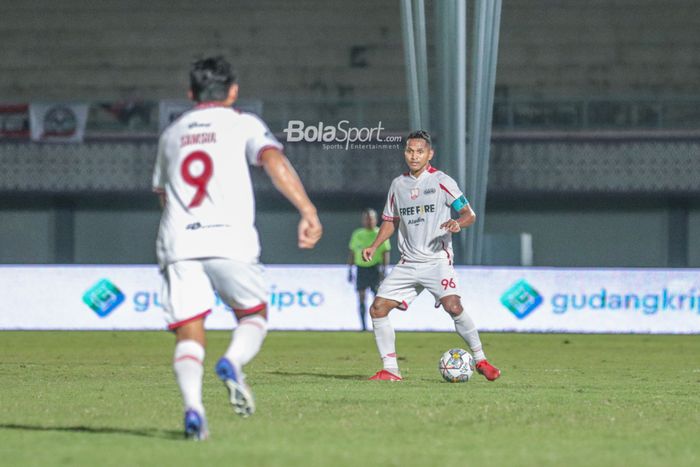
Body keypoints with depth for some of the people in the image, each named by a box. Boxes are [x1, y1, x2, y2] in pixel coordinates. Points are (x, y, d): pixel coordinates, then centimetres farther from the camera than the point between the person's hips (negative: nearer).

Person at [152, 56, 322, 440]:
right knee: (254, 315, 16)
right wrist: (307, 210, -14)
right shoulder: (242, 124, 11)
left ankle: (192, 406, -26)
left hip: (177, 243, 3)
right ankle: (232, 363, -16)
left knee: (188, 336, 0)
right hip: (230, 241, -3)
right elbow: (273, 160, -8)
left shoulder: (171, 134, 25)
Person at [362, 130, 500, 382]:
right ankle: (390, 370, 2)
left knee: (453, 306, -26)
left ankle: (480, 359, -10)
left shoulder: (441, 181, -3)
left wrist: (458, 223, -24)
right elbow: (390, 221, 23)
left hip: (437, 259, -5)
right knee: (378, 309, -5)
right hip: (408, 263, 5)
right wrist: (374, 246, 8)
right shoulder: (398, 184, 12)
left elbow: (469, 214, -2)